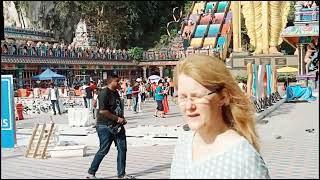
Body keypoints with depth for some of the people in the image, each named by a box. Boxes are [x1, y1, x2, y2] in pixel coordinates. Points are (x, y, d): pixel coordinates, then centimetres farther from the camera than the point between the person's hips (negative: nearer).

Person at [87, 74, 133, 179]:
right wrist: (117, 118, -19)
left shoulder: (116, 92, 14)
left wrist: (122, 119, 7)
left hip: (117, 126, 9)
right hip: (105, 126, -9)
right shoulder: (104, 93, -14)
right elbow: (102, 111, -23)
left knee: (122, 149, 6)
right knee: (103, 150, -1)